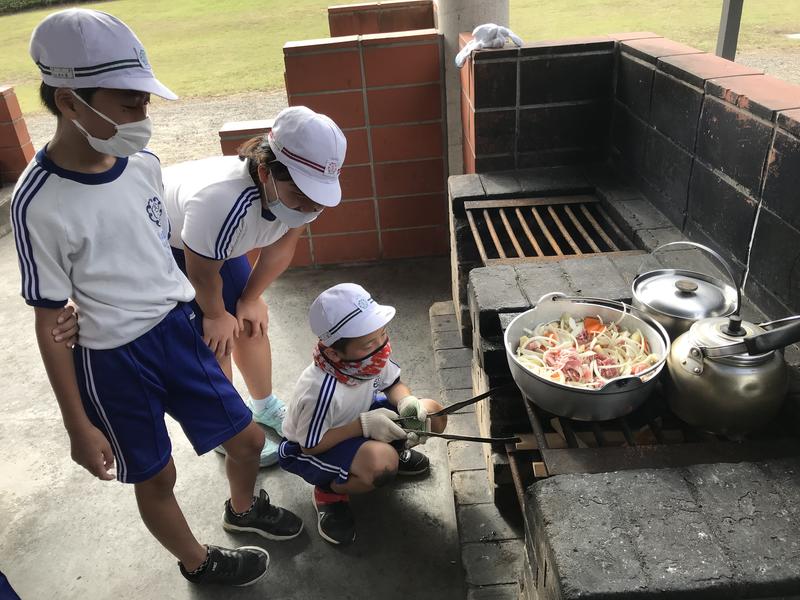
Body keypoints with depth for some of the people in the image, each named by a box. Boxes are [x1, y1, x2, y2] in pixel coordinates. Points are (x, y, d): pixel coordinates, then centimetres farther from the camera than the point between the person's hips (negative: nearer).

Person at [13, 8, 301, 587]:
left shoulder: (144, 163, -5)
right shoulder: (39, 203, -21)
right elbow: (50, 323, -13)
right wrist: (78, 425, -9)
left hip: (178, 328, 6)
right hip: (111, 361, -5)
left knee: (248, 437, 17)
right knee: (156, 476, 15)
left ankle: (243, 507, 51)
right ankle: (197, 562, 45)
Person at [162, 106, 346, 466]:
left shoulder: (301, 189, -28)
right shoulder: (221, 202, -47)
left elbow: (281, 245, -8)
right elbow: (202, 274, -27)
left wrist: (251, 299, 0)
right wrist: (216, 315, -8)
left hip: (216, 242, 6)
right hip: (160, 245, -6)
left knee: (251, 323, 10)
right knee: (215, 341, -6)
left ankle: (265, 407, 35)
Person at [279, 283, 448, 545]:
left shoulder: (372, 357, -22)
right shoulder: (321, 391, -39)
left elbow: (393, 384, -1)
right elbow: (310, 445, -26)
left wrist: (407, 402, -23)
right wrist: (363, 425, -32)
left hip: (356, 420, 6)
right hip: (307, 450, -6)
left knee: (433, 414, -7)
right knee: (380, 464, -36)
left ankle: (390, 450, 19)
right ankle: (329, 491, -5)